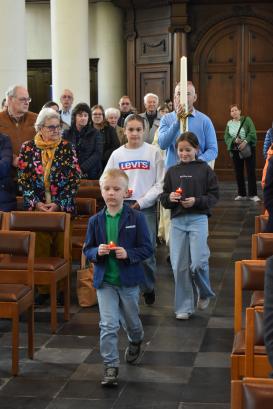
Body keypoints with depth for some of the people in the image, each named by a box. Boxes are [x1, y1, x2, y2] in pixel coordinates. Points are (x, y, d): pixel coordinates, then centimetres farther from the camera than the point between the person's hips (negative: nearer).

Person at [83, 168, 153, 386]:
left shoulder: (136, 218, -8)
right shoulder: (95, 221, -1)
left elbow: (147, 248, -8)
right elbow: (88, 250, 6)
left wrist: (128, 254, -24)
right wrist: (97, 252, -16)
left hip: (129, 280, -1)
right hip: (104, 280, 1)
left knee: (131, 320, 19)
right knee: (108, 325, -6)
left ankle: (136, 341, 52)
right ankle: (110, 366, 2)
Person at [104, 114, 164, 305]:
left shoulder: (154, 152, -1)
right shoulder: (117, 154, 6)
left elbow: (160, 184, -4)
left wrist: (142, 201, -11)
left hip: (146, 208, -2)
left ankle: (149, 288, 19)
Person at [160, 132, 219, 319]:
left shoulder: (205, 170, 2)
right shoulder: (172, 171, 10)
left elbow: (214, 195, 0)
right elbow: (163, 196, 11)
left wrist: (196, 201, -15)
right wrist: (169, 198, -11)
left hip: (198, 219, -3)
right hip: (177, 221, 3)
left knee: (198, 263, -10)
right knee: (179, 266, 2)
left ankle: (205, 293, 21)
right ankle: (184, 307, 14)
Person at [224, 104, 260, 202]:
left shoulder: (247, 120, -2)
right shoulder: (229, 123, 8)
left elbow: (252, 133, -11)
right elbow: (226, 137, 2)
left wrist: (245, 141, -26)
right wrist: (235, 140, -17)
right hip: (235, 150, 3)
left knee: (251, 171, -5)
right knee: (238, 172, 6)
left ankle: (253, 194, -2)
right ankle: (241, 194, 14)